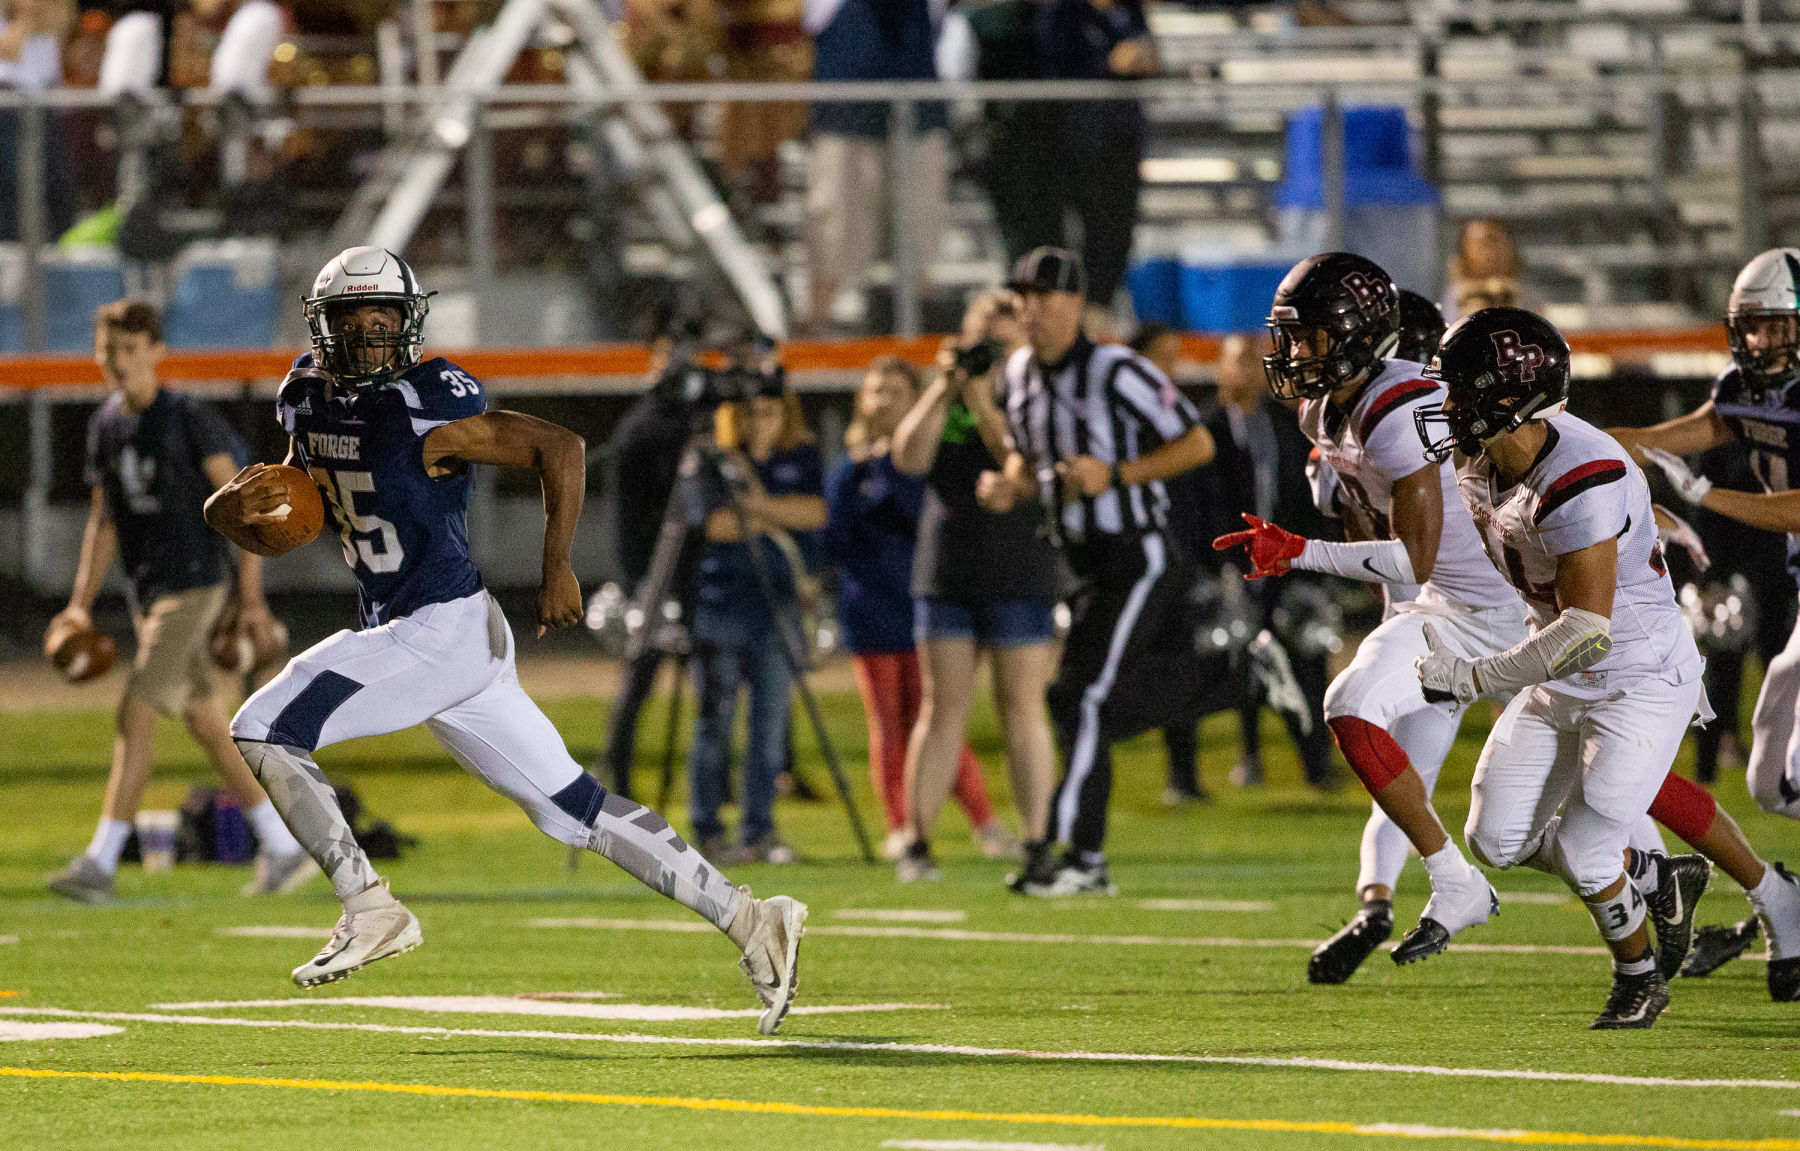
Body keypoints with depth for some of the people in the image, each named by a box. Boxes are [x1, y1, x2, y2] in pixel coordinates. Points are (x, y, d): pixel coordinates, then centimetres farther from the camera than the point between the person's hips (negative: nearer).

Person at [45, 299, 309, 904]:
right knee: (204, 721, 10)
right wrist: (81, 603, 12)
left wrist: (251, 598, -14)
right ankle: (284, 850, 19)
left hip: (192, 582, -8)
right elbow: (104, 520, 18)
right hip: (146, 591, 8)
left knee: (136, 710, -15)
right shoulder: (105, 426, 9)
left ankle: (101, 862, -18)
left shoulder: (190, 421, -11)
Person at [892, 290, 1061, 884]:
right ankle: (917, 841, -1)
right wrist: (943, 391, -13)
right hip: (945, 574, 3)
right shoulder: (944, 398, 11)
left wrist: (983, 402, -20)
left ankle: (1036, 842, 0)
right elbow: (909, 458, -3)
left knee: (1023, 708, -2)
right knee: (942, 708, 0)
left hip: (1019, 575, -3)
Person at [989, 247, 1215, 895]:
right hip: (1078, 561, 8)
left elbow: (1197, 445, -13)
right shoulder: (1020, 372, 7)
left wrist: (1115, 475, -23)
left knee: (1081, 699, -15)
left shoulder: (1116, 371, -17)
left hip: (1135, 556, -8)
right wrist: (1010, 487, -1)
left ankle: (1079, 856, -15)